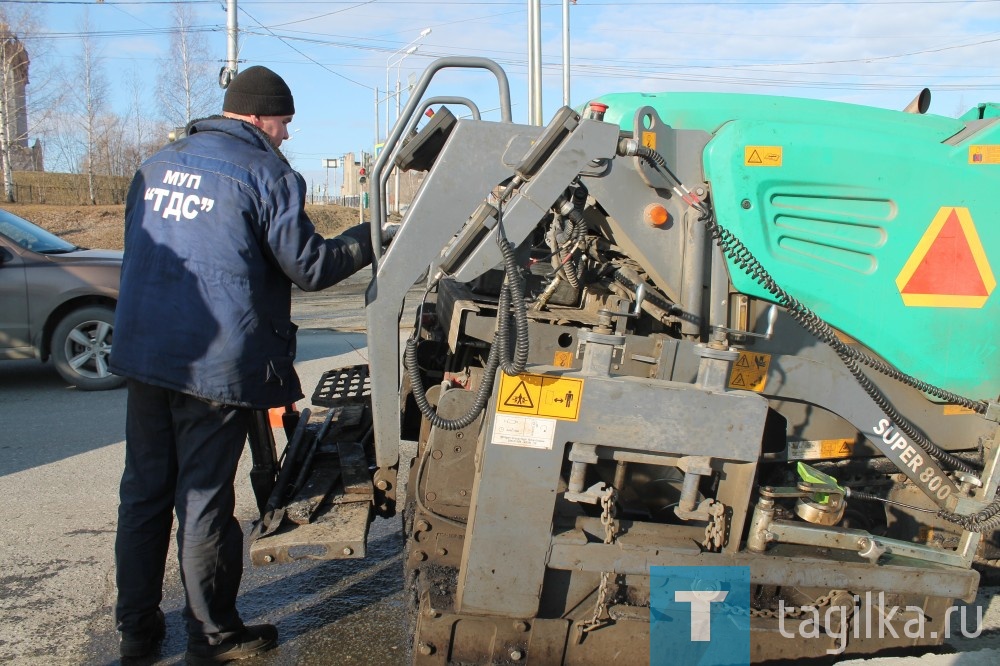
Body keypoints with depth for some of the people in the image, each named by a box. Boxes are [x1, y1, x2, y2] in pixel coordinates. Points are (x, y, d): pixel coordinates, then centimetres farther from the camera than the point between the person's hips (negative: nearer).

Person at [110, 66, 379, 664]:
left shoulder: (157, 165, 13)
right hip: (216, 364, -6)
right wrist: (371, 238, 6)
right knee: (204, 500, 3)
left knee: (144, 490, 15)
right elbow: (309, 267, -8)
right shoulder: (266, 175, -9)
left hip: (142, 352, 7)